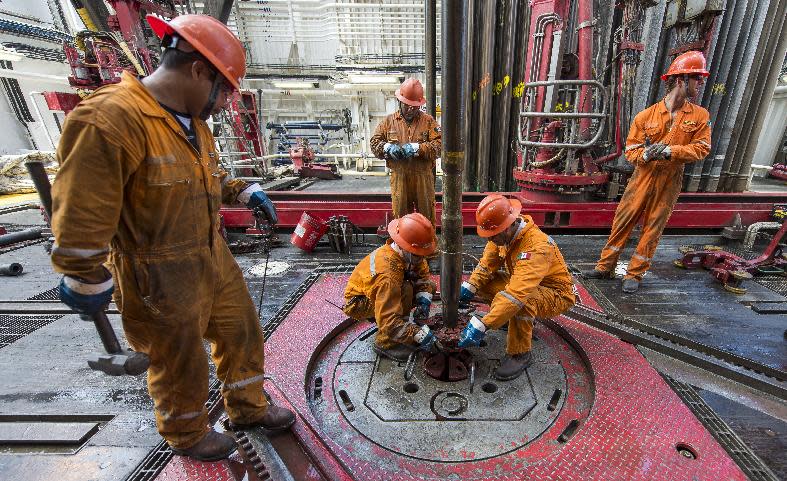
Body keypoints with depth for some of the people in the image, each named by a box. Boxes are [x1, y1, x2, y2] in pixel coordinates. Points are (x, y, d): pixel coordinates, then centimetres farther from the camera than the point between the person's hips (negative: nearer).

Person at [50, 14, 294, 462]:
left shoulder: (195, 122, 7)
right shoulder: (109, 119, -22)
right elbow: (81, 216, -20)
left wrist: (247, 192, 12)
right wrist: (88, 283, -13)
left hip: (216, 261, 9)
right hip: (162, 280, -8)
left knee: (243, 335, 20)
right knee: (182, 365, 14)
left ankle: (249, 408, 45)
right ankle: (187, 434, 45)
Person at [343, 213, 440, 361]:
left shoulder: (407, 253, -18)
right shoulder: (387, 273, -40)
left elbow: (423, 274, -4)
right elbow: (389, 321, -40)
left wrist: (424, 301, -19)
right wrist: (420, 335, -39)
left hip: (373, 291, 7)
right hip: (357, 303, -7)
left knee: (429, 286, -2)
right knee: (405, 290, -33)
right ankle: (385, 343, -15)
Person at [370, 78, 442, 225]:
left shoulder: (428, 121, 4)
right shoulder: (389, 121, 9)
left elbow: (439, 144, -6)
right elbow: (374, 142, 8)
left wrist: (417, 148, -20)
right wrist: (387, 147, -13)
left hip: (423, 178, -1)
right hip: (399, 178, 1)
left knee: (426, 215, 8)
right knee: (400, 215, 10)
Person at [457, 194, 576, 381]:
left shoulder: (537, 246, -37)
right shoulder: (504, 234, -12)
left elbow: (517, 293, -46)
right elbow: (487, 264, -8)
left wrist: (481, 326, -48)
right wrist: (469, 287, -26)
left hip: (557, 295, -8)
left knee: (522, 299, -39)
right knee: (484, 283, -7)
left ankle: (520, 354, -15)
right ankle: (521, 320, 12)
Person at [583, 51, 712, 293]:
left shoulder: (700, 116, 3)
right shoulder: (646, 116, -2)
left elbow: (701, 147, -2)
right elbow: (631, 150, 0)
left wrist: (670, 151, -19)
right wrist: (645, 154, -22)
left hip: (670, 182, 1)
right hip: (643, 177, -1)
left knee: (652, 228, 5)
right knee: (623, 221, 2)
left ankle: (634, 274, 15)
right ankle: (605, 267, 14)